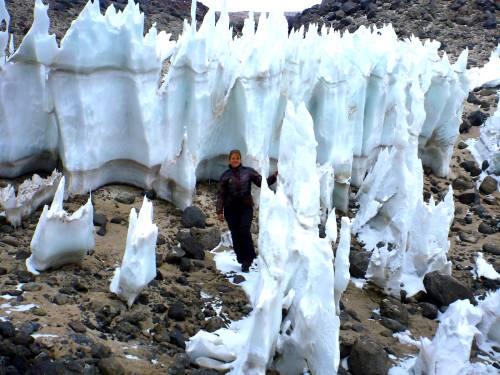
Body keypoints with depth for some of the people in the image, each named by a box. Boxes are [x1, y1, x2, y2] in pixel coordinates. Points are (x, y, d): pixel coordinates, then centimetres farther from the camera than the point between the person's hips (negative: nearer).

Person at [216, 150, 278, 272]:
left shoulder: (248, 172, 6)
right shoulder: (225, 176, 5)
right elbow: (221, 194, 4)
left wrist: (274, 176, -14)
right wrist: (219, 211, -3)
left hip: (246, 207, -1)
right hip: (231, 209, 1)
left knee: (244, 231, -15)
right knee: (235, 235, 1)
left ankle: (248, 259, -5)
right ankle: (242, 260, 11)